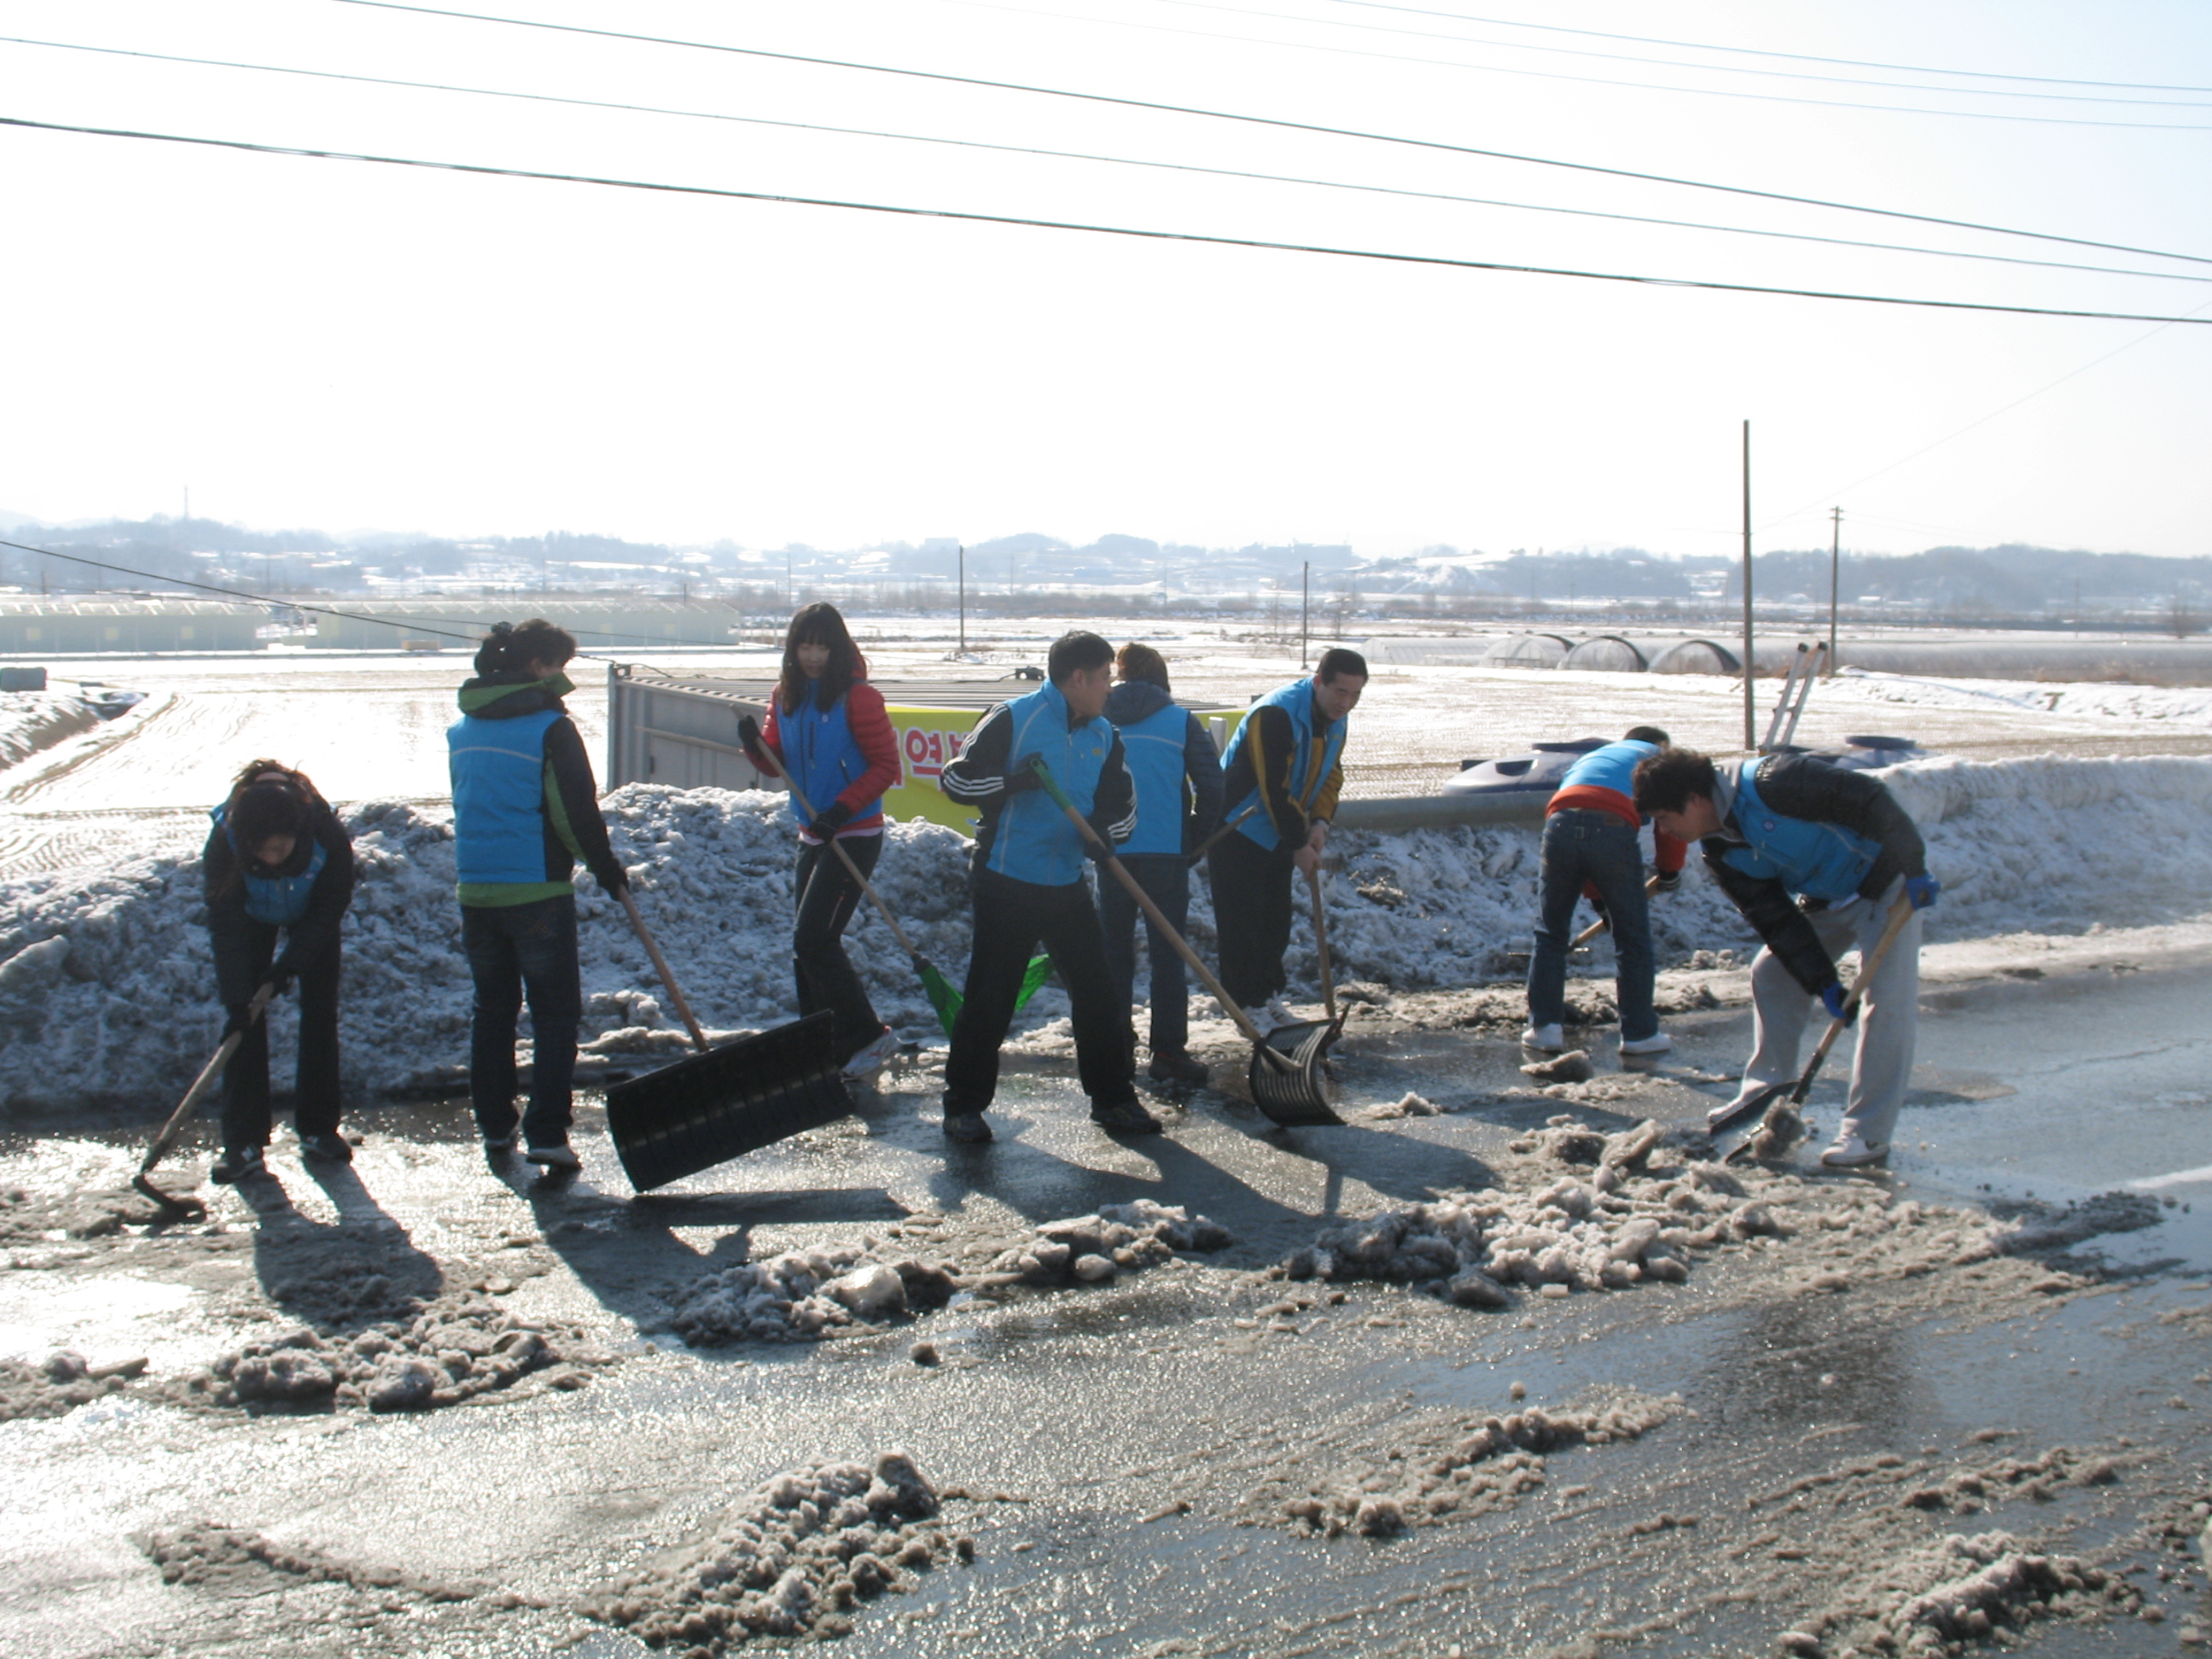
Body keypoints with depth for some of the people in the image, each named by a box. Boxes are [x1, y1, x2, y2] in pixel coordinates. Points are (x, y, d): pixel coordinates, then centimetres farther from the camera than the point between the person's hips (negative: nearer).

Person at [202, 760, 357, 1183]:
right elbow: (225, 923, -29)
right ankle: (244, 1143, -5)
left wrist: (290, 964, -26)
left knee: (320, 1013, -2)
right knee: (245, 1021, -8)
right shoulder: (225, 841, -37)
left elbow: (331, 906, -21)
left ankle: (318, 1129, 9)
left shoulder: (327, 834, -38)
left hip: (310, 917, 0)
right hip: (251, 918, 0)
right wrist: (236, 998, -33)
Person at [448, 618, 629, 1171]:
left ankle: (494, 1126, 22)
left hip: (476, 889, 6)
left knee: (491, 1009, 17)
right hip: (537, 890, -6)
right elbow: (578, 810, -11)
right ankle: (546, 1133, -4)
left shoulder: (464, 727, 9)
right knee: (555, 1015, 2)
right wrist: (607, 869, 2)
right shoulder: (550, 727, -11)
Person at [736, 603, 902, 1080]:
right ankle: (821, 1046, 20)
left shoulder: (857, 697, -13)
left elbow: (886, 765, -13)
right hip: (812, 837, 8)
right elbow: (777, 764, 13)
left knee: (814, 940, -13)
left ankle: (867, 1036, -2)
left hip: (854, 836, -8)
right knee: (806, 946, 11)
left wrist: (842, 809, -22)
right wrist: (756, 746, -9)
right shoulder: (787, 696, 8)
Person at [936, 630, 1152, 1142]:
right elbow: (955, 779, -10)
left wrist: (1107, 830, -10)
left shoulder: (1104, 735, 8)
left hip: (1067, 886, 6)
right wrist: (1011, 782, -23)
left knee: (1099, 992, 8)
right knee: (989, 999, 1)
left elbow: (1121, 803, 12)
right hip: (1007, 884, -5)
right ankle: (964, 1104, 14)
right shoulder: (1012, 720, -9)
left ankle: (1113, 1098, 21)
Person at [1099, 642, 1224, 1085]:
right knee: (1168, 952, 4)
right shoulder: (1180, 720, 2)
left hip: (1112, 851, 2)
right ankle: (1169, 1051, 2)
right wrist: (1196, 840, 10)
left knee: (1114, 951, 12)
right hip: (1166, 852, -1)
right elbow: (1212, 785, -2)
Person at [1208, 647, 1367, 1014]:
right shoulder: (1276, 714, -27)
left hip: (1279, 836, 8)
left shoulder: (1335, 720, 1)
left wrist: (1319, 824, -8)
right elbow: (1275, 789, -27)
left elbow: (1330, 774, 9)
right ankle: (1245, 1006, 1)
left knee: (1276, 922, 13)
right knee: (1242, 925, -6)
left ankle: (1268, 991, 25)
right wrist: (1300, 845, -19)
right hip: (1237, 832, -8)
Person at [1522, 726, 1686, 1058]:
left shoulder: (1588, 758, 41)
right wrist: (1670, 874, 29)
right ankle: (1639, 1033, 17)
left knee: (1550, 934, 16)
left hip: (1560, 823, 3)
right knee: (1632, 939, 11)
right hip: (1613, 829, -3)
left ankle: (1544, 1027, 14)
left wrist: (1598, 897, 40)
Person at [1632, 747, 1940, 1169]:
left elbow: (1870, 798, -29)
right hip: (1823, 903, 8)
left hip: (1885, 887, -8)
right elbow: (1774, 920, -6)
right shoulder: (1720, 853, -6)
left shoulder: (1772, 783, -30)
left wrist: (1913, 868, -31)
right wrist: (1823, 983, -13)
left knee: (1886, 999, -13)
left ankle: (1868, 1134, -10)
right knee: (1771, 975, 8)